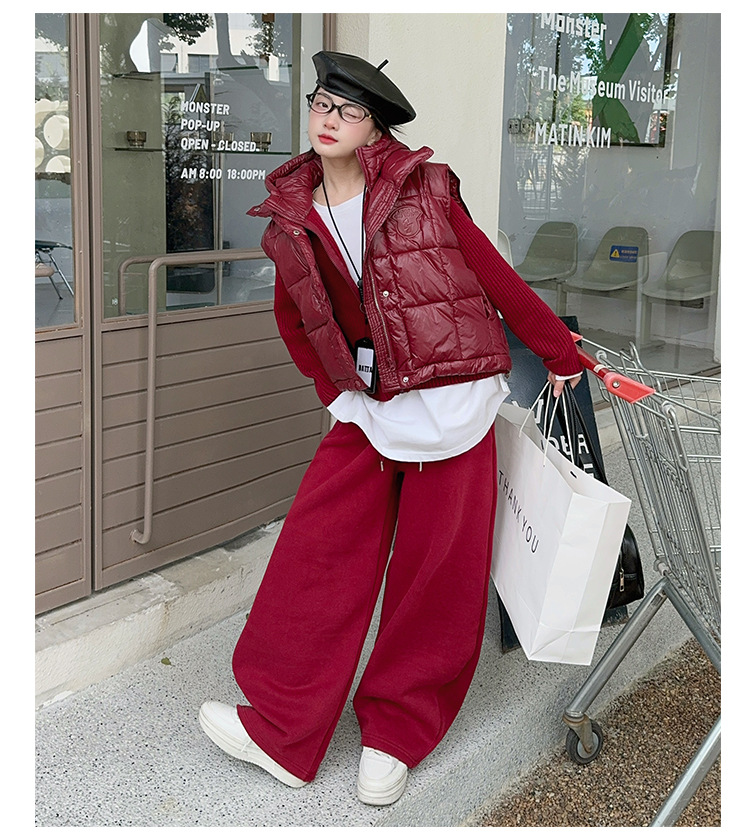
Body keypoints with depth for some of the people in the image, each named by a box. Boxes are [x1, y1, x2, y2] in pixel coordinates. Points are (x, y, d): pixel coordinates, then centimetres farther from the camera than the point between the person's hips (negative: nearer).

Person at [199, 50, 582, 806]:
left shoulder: (425, 191, -4)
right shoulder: (292, 220, 6)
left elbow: (497, 277, 2)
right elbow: (293, 320, 22)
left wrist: (560, 354, 10)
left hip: (451, 401, -3)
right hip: (367, 410, 3)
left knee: (437, 574, 3)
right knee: (318, 549, -4)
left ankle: (395, 735, 19)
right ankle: (280, 729, 7)